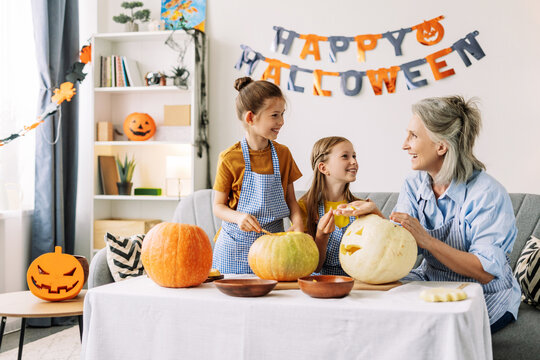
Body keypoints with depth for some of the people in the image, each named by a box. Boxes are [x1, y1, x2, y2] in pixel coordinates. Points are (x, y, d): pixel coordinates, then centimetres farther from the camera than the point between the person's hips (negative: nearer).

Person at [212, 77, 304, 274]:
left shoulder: (283, 154, 3)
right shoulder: (229, 158, -9)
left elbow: (290, 199, 9)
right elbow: (219, 205, -3)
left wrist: (297, 221, -12)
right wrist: (238, 217, -24)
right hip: (236, 245, -3)